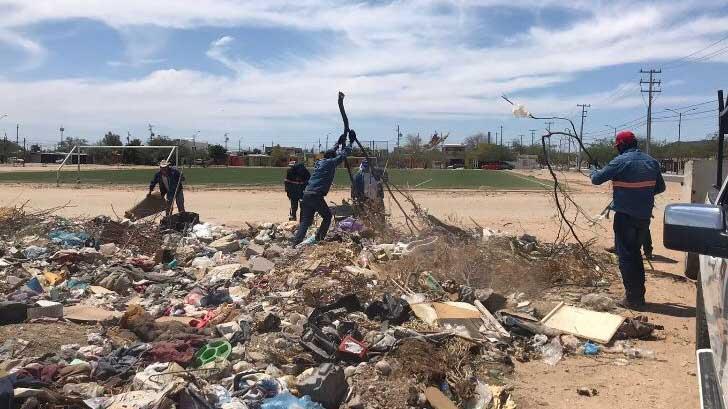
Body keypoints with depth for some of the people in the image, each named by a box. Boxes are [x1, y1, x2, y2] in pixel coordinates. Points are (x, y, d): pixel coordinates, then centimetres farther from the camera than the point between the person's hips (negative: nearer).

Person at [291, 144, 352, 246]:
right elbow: (343, 155, 8)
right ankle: (319, 239, 10)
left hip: (306, 195, 7)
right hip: (316, 196, -7)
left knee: (305, 221, 8)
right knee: (327, 216, 12)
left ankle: (295, 242, -3)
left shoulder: (319, 162, 20)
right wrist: (347, 148, 25)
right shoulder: (330, 162, 0)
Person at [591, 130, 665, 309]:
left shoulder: (621, 161, -13)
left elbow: (596, 179, -9)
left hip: (625, 216, -6)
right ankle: (639, 294, 24)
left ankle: (632, 298, 3)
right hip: (645, 216, 6)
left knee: (626, 255, 2)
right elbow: (660, 187, 14)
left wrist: (594, 172, 12)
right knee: (636, 252, 19)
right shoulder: (651, 161, 7)